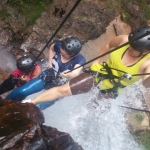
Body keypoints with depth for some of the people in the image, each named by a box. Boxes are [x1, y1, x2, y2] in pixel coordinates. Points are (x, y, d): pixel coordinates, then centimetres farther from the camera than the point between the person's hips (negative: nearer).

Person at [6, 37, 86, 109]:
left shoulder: (80, 60, -26)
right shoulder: (59, 46, -16)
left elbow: (75, 74, -44)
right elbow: (51, 48, 7)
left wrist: (69, 75, -68)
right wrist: (50, 65, -2)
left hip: (58, 87, -3)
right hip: (46, 77, 4)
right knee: (21, 91, -4)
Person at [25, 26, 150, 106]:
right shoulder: (124, 40, -15)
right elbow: (108, 45, 5)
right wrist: (97, 61, 4)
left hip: (111, 89, -1)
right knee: (62, 90, -3)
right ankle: (31, 102, 14)